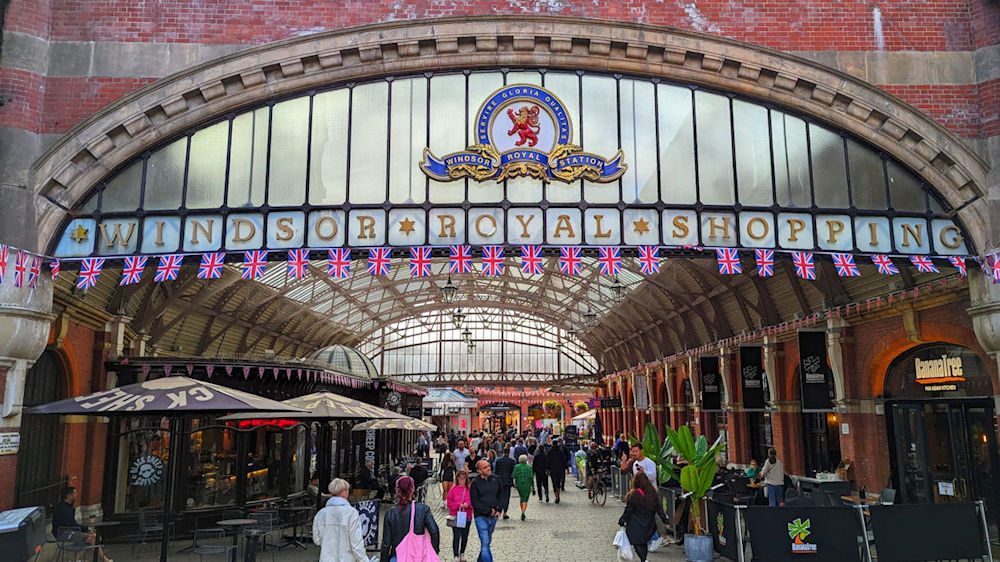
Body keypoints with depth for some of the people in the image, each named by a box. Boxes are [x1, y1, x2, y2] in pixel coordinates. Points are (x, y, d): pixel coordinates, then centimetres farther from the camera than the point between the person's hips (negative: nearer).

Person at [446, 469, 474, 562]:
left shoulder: (469, 489, 3)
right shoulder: (453, 489, -2)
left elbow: (473, 501, 4)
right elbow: (449, 503, -3)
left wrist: (468, 504, -15)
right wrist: (459, 505, -14)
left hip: (467, 517, 2)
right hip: (455, 517, -2)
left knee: (465, 537, 12)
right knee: (456, 536, -6)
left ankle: (462, 553, 31)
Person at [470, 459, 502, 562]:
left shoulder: (496, 480, 6)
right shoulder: (475, 483, -7)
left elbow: (500, 496, 17)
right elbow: (475, 503, -8)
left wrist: (498, 510, 3)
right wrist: (489, 511, -12)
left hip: (493, 516, 5)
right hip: (481, 516, -5)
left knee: (487, 541, 14)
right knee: (485, 543, -12)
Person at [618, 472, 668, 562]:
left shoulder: (633, 495, -16)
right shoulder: (653, 493, -4)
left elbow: (628, 510, -10)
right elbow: (659, 508, 1)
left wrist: (621, 521, 2)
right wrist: (665, 520, 11)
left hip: (636, 526, -4)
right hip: (649, 524, 5)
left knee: (638, 544, 4)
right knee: (644, 543, 18)